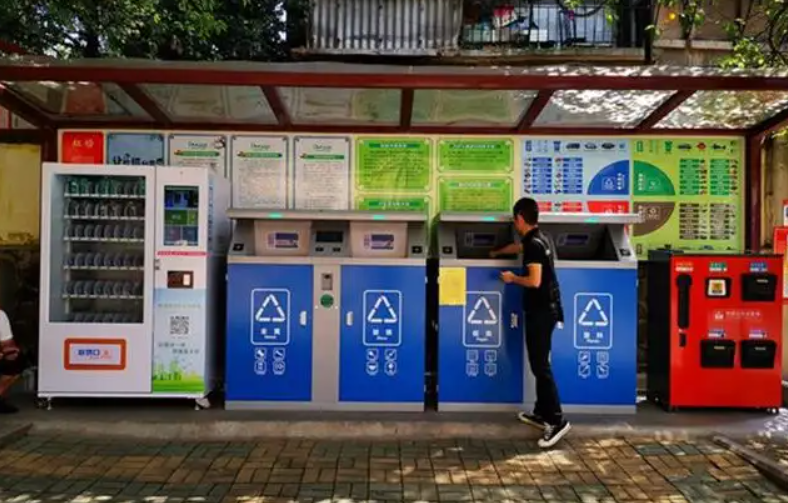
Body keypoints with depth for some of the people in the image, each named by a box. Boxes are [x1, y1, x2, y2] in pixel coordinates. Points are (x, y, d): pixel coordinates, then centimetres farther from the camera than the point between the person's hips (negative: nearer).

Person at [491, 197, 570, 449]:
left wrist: (512, 279, -7)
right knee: (539, 363, 15)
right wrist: (495, 253, 49)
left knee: (540, 366, -8)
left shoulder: (534, 244, -18)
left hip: (541, 311, -10)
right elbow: (516, 247, 33)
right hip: (545, 309, 10)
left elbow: (534, 281, -24)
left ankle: (557, 420, -5)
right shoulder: (538, 240, 12)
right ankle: (542, 414, 23)